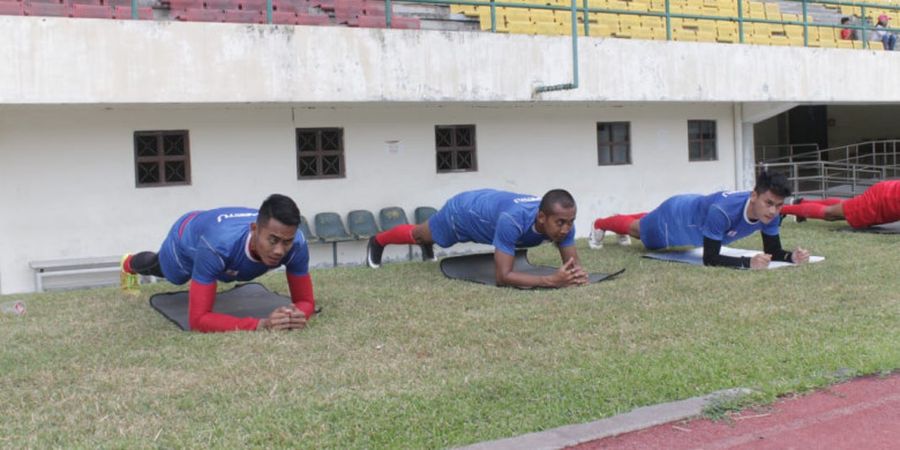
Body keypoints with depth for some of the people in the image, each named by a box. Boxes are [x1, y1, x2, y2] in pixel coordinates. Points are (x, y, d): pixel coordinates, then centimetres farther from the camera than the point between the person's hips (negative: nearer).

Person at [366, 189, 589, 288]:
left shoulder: (562, 219, -33)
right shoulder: (513, 219, -51)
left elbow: (574, 263, -25)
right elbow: (503, 276, -50)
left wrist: (577, 274, -50)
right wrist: (551, 280, -61)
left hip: (489, 204, 5)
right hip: (464, 211, -5)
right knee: (418, 234, 27)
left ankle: (426, 246, 75)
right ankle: (377, 242, 59)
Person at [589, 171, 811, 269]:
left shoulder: (770, 213, -31)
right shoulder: (723, 210, -51)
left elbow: (773, 250, -19)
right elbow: (710, 258, -46)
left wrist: (792, 256, -41)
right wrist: (748, 262, -58)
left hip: (697, 209, 6)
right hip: (675, 215, -6)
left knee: (650, 223, 39)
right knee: (637, 229, 27)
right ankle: (599, 225, 59)